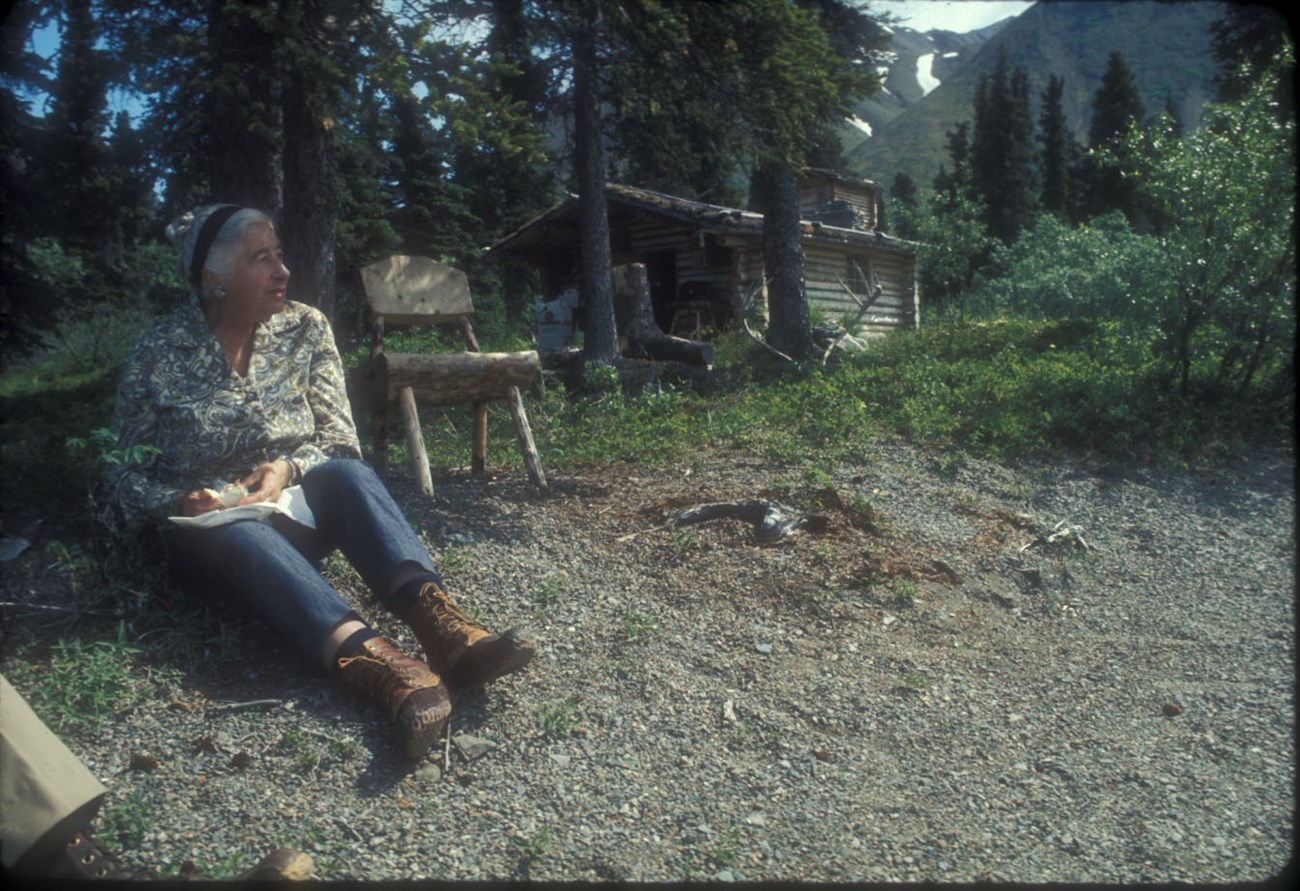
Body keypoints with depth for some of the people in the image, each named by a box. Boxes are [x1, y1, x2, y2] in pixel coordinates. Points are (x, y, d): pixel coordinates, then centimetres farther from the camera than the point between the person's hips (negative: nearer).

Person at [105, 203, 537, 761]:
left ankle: (442, 628, -55)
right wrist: (180, 502, -19)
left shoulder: (304, 328, 3)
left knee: (346, 472, -32)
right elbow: (125, 480, 1)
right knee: (243, 535, -38)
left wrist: (287, 468, -19)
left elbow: (340, 439, 1)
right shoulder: (156, 358, -3)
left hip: (294, 508, 2)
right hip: (208, 528, -2)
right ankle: (377, 664, -65)